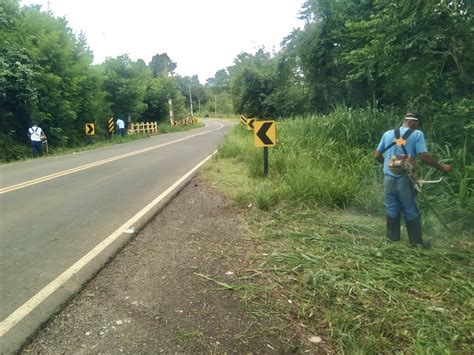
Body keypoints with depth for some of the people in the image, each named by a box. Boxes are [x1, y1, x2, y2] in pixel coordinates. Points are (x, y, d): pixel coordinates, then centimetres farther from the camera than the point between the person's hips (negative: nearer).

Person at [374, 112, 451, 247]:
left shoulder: (388, 134, 6)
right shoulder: (417, 134, -5)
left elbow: (377, 155, 8)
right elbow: (424, 156, -13)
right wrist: (442, 167, 0)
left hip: (389, 178, 3)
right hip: (405, 179, -3)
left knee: (392, 209, 14)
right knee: (411, 211, 10)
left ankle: (393, 237, 23)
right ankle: (416, 240, 20)